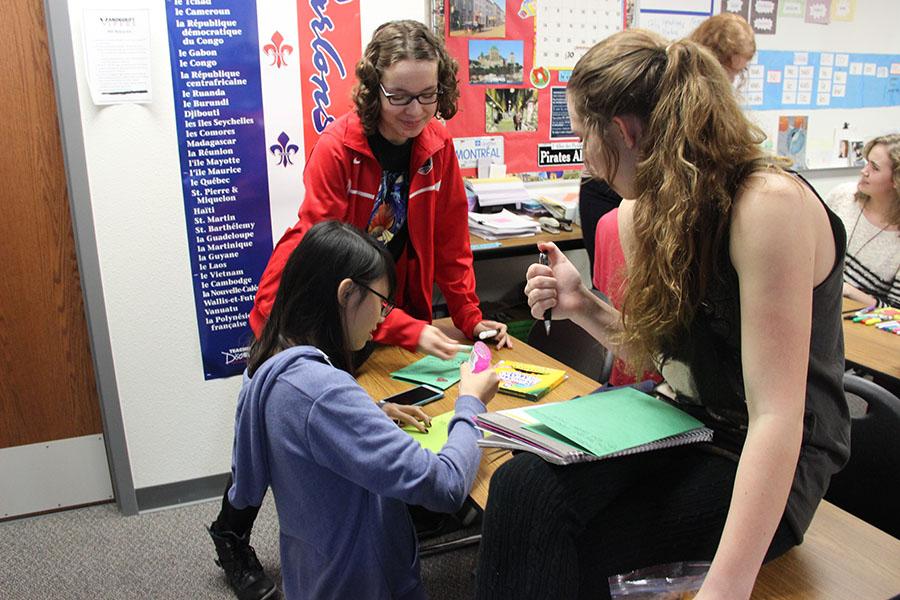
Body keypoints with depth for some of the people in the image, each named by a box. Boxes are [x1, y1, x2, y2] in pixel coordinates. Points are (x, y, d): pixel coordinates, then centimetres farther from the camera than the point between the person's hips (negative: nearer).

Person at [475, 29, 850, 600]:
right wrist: (584, 307, -3)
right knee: (521, 486, -20)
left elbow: (776, 416, -28)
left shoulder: (769, 202, -22)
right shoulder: (657, 211, 2)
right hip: (680, 427, 6)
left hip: (771, 464, -6)